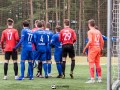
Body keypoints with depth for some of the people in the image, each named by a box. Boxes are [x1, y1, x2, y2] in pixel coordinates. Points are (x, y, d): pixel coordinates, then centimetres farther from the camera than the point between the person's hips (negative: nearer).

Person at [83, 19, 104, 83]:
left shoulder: (90, 31, -8)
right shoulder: (98, 31, 11)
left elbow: (90, 41, -19)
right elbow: (102, 41, 11)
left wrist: (85, 48, -12)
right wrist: (101, 49, 20)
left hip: (92, 48, -7)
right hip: (98, 48, 7)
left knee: (91, 64, -5)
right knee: (97, 64, 13)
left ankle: (92, 79, -9)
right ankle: (99, 78, 17)